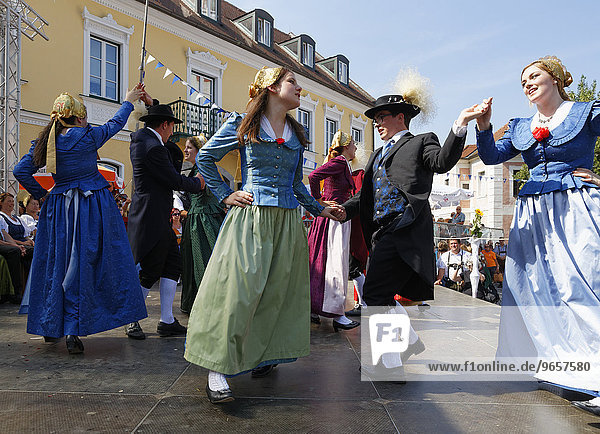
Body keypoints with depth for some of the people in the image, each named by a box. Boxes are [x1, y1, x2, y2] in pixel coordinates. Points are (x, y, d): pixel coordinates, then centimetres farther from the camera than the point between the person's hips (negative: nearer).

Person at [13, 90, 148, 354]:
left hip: (59, 208, 5)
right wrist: (128, 101, 24)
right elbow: (116, 123, 9)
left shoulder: (45, 141, 6)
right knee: (83, 265, -2)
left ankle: (51, 325, 26)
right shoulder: (87, 137, -7)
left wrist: (41, 195, 12)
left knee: (57, 263, 14)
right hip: (93, 207, -5)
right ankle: (73, 331, -3)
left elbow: (20, 171, 4)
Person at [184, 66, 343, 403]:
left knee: (277, 291, 7)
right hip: (250, 217, -5)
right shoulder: (242, 125, 2)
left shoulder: (298, 134, 16)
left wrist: (319, 209, 20)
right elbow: (205, 157, 9)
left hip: (288, 222, 5)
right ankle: (217, 367, -2)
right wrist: (225, 195, 0)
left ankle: (264, 356, 25)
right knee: (238, 287, -10)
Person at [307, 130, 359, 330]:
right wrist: (319, 202, -15)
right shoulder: (340, 162, -10)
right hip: (335, 218, -10)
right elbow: (313, 176, -22)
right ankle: (337, 315, -6)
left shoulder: (341, 164, 19)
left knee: (321, 262, 11)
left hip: (330, 217, 10)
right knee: (336, 264, -9)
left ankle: (313, 308, 19)